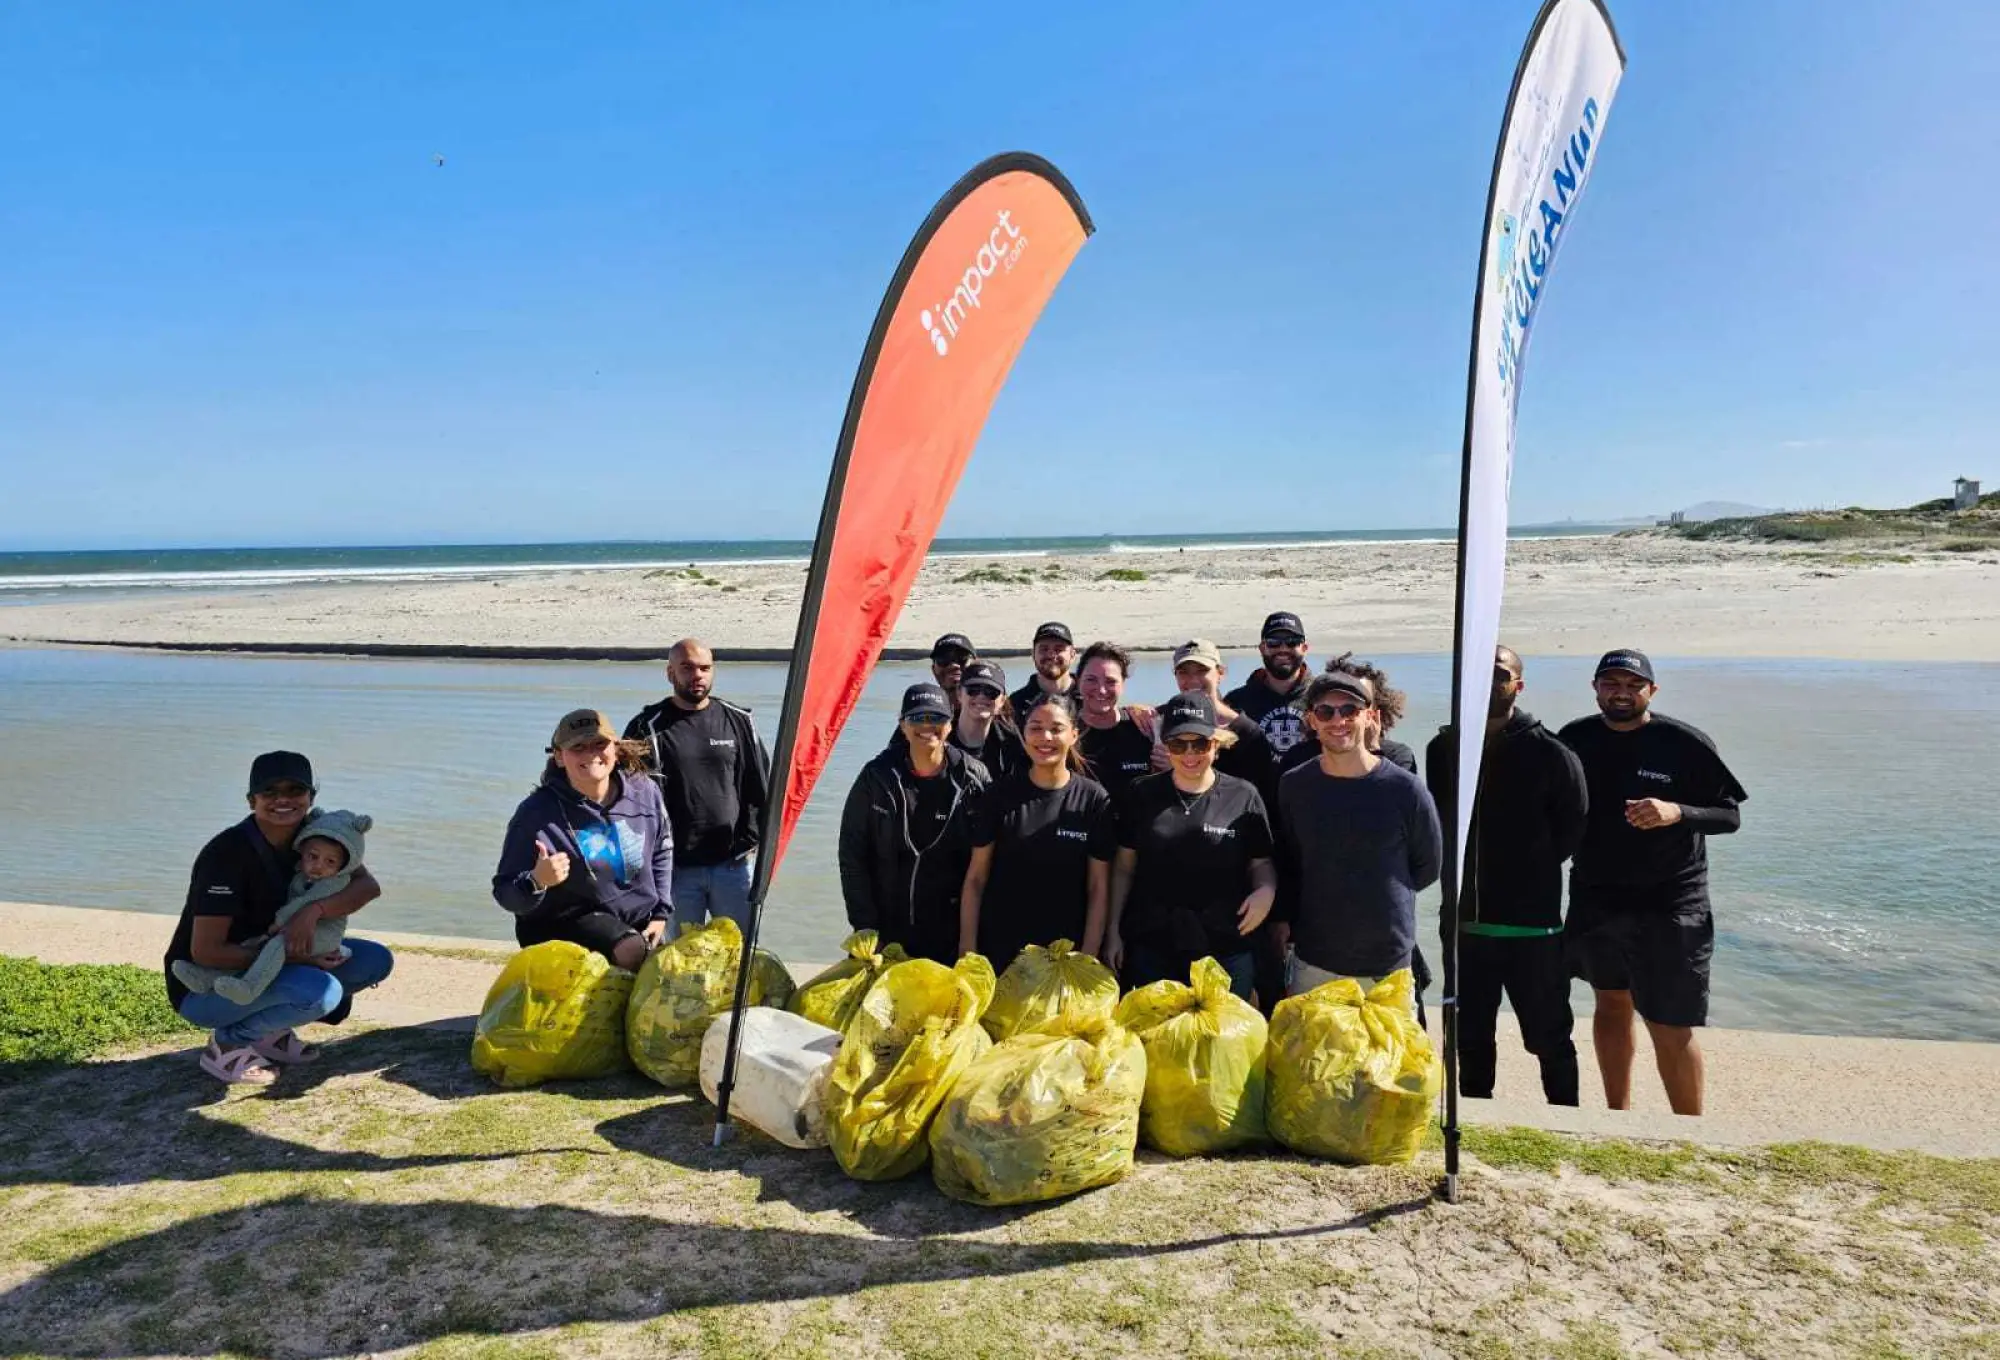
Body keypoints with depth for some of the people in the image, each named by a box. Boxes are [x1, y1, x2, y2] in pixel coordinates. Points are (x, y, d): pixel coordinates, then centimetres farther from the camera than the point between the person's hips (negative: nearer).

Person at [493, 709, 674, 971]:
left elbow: (662, 851, 12)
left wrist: (660, 913, 8)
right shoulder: (536, 812, -18)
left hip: (639, 918, 5)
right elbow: (506, 893, -14)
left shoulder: (645, 792, -6)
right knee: (634, 953, -29)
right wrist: (537, 882, -36)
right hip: (565, 922, -5)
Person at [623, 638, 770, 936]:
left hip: (731, 864, 2)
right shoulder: (647, 727, -1)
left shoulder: (738, 721, 7)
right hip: (677, 868, -2)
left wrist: (749, 839, 3)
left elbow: (760, 786, 11)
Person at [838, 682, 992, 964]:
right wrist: (865, 925, -3)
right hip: (887, 933, 1)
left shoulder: (974, 779, -3)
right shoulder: (877, 776, -2)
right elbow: (852, 854, 1)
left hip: (951, 935, -1)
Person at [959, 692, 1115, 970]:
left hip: (1067, 952, 0)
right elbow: (975, 878, -1)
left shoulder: (1095, 799, -5)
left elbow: (1098, 888, -3)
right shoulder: (1000, 794, -3)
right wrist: (967, 949, -5)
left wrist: (1088, 957, -8)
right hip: (998, 951, 1)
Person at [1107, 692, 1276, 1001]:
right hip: (1150, 947, 1)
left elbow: (1261, 863, 7)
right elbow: (1124, 867, 8)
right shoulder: (1142, 794, 2)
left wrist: (1266, 890, -14)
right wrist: (1114, 930, 6)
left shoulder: (1243, 796, -2)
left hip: (1225, 949, -1)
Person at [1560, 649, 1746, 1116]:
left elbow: (1730, 816, -6)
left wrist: (1678, 812, -25)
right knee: (1612, 1003, 17)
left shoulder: (1685, 743, -8)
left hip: (1669, 905, -4)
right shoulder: (1574, 740, 2)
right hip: (1595, 899, 4)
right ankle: (1618, 1112, 33)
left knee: (1671, 1027, -4)